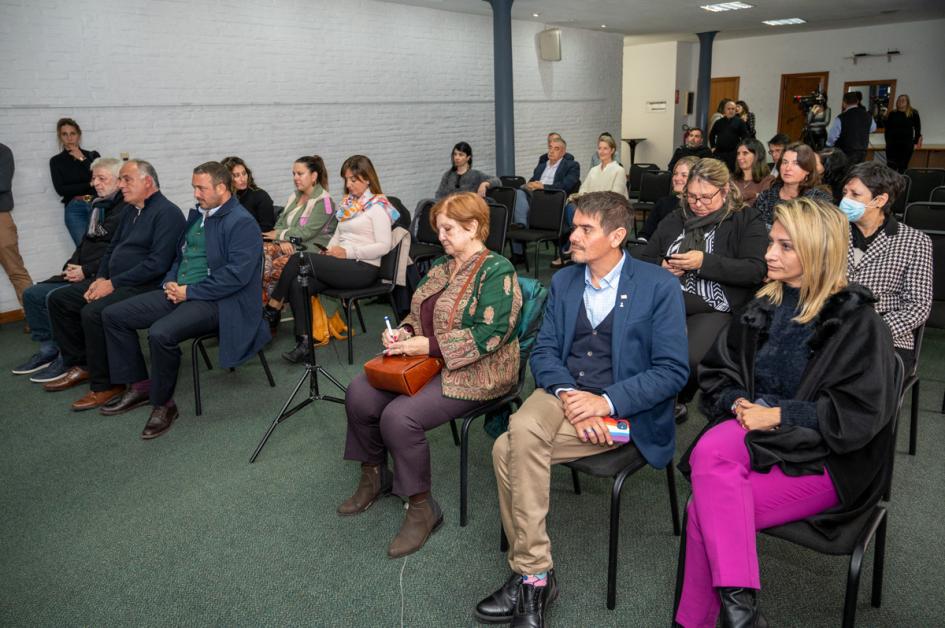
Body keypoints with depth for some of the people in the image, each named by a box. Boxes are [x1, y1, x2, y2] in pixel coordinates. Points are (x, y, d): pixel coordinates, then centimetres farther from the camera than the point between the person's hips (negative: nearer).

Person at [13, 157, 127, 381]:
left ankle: (67, 359, -11)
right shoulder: (99, 207, 18)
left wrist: (86, 271, -18)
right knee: (32, 294, 5)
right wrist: (72, 266, 6)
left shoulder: (126, 210, -12)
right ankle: (48, 350, 13)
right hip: (81, 273, 10)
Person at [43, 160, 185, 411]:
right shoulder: (131, 211, 17)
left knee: (93, 312, -30)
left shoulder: (167, 213, -13)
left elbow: (158, 263, -23)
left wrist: (113, 284, -20)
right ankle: (80, 365, 17)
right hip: (112, 281, 10)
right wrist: (100, 279, 4)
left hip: (144, 286, -10)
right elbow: (112, 249, 23)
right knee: (58, 299, 8)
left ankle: (105, 385, -14)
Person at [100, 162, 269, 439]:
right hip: (178, 292, 10)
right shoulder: (197, 213, 16)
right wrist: (170, 282, 4)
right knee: (113, 315, 3)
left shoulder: (242, 223, -12)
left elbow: (236, 274, -22)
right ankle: (138, 386, 15)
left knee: (161, 333, -32)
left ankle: (163, 404, -8)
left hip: (214, 301, -9)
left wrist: (190, 291, -18)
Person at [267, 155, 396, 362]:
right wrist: (328, 250, 1)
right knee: (297, 285, -19)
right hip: (343, 265, 7)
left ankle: (274, 304, -2)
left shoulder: (377, 206, -4)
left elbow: (383, 246, -13)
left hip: (363, 268, -7)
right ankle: (304, 343, -18)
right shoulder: (348, 202, 20)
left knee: (298, 259, -21)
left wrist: (348, 252, -16)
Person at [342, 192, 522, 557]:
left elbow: (489, 334, -22)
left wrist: (430, 345, -23)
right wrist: (404, 332, -1)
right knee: (359, 394, -9)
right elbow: (420, 313, 22)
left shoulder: (496, 271, -12)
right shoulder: (442, 266, 14)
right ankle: (374, 477, 14)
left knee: (399, 417, -28)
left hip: (473, 372, -8)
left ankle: (421, 508, -7)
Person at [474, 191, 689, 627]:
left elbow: (672, 371, -9)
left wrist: (604, 401, -20)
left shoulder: (658, 286, -6)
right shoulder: (563, 281, 10)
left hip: (622, 408, -4)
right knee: (521, 431, -29)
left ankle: (530, 574, -7)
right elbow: (543, 351, 7)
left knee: (510, 449, -24)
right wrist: (567, 395, -14)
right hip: (563, 392, 5)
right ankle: (533, 574, -13)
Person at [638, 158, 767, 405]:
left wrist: (704, 262, -13)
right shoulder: (674, 220, 21)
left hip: (714, 309, -3)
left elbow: (756, 270, -6)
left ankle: (680, 402, 0)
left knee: (688, 357, -32)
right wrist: (662, 267, 1)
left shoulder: (747, 220, 7)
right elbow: (643, 261, 25)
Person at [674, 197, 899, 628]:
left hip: (824, 460, -5)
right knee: (709, 453, -30)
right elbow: (715, 373, 12)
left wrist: (779, 415, -18)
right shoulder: (763, 309, 11)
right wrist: (738, 403, -8)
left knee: (707, 507, -26)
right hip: (757, 436, 5)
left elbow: (860, 414, -12)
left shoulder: (856, 322, -5)